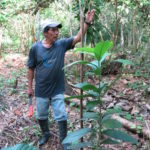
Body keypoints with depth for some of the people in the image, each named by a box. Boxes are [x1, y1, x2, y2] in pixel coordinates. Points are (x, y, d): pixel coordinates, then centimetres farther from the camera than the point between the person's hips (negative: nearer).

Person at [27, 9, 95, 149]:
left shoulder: (62, 44, -8)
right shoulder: (35, 48, -10)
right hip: (41, 90, 1)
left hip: (57, 90, 0)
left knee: (61, 117, 6)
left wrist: (86, 22, -31)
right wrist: (30, 87, 1)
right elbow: (31, 68, -2)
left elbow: (78, 38, -19)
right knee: (41, 115, 19)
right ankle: (45, 134, 46)